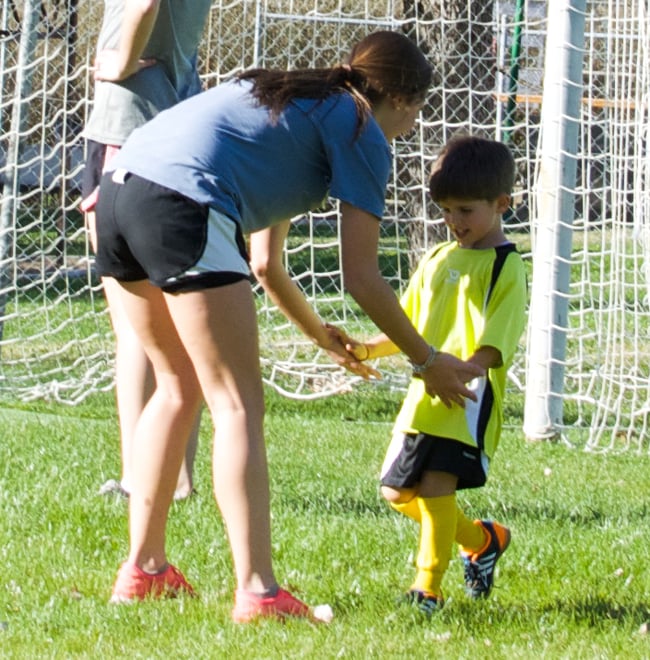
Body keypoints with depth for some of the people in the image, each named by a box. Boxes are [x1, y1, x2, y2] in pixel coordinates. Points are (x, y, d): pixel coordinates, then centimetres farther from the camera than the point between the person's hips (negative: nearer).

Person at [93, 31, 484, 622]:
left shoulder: (292, 98, 33)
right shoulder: (362, 133, 9)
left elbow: (264, 264, 40)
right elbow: (361, 277, 6)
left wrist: (321, 335, 53)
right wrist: (429, 362, 17)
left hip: (121, 185, 9)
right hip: (185, 206, -9)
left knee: (179, 386, 22)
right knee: (239, 404, -4)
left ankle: (143, 568, 24)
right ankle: (257, 591, -10)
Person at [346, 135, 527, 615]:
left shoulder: (506, 268, -6)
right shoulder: (437, 260, 16)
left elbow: (493, 347, -15)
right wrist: (367, 350, 2)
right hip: (422, 397, 8)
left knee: (436, 481, -21)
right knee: (398, 492, 11)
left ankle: (429, 587, -13)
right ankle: (482, 540, 31)